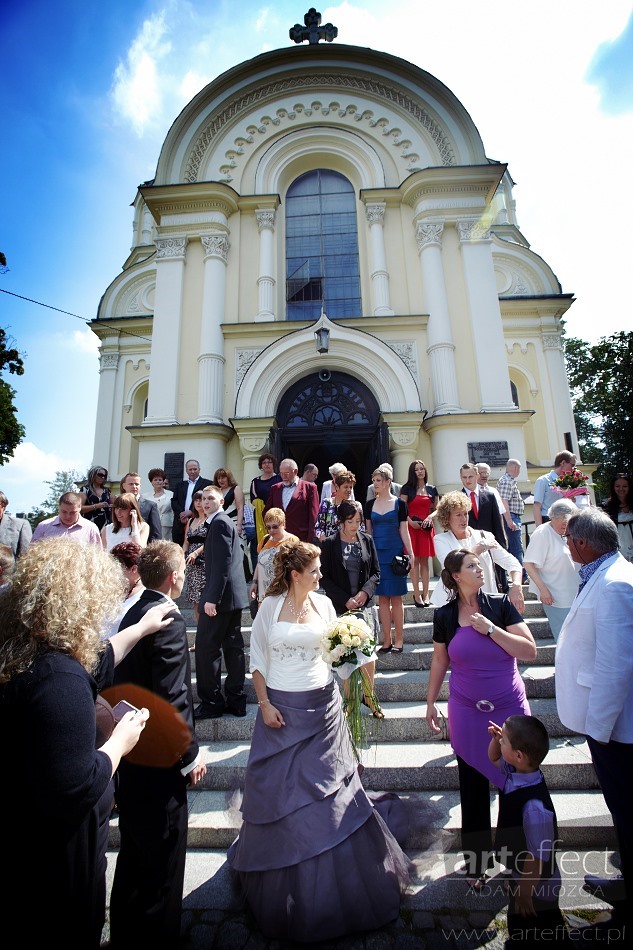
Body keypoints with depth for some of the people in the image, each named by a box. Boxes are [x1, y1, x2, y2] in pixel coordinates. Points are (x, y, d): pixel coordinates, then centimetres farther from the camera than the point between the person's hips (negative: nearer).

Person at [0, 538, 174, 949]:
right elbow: (77, 788, -35)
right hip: (58, 853, -8)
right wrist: (120, 741, -17)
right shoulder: (58, 678, -37)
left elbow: (91, 664, 10)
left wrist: (141, 629, 19)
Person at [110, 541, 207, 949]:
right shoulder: (170, 619, -26)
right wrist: (190, 756, -13)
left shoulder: (134, 613, 0)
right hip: (160, 761, -9)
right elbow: (172, 698, -26)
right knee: (163, 857, 12)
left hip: (132, 750, 9)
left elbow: (126, 680, 8)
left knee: (134, 849, 27)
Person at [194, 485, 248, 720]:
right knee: (233, 646, 13)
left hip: (220, 595, -10)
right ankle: (236, 699, 22)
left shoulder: (219, 523, -13)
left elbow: (222, 563, -21)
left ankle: (211, 702, 9)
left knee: (206, 647, -1)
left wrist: (212, 598, -22)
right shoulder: (226, 521, 17)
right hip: (233, 595, 10)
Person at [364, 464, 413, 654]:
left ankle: (399, 639, 13)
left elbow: (404, 531, 0)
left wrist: (410, 553, -7)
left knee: (396, 596, 2)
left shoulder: (399, 504, 0)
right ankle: (387, 640, 15)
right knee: (382, 597, 6)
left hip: (395, 552, -3)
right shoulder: (369, 505, 7)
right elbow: (368, 531, 11)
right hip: (377, 553, 3)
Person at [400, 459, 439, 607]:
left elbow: (437, 509, 14)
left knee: (424, 561, 6)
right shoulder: (407, 488, 2)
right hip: (411, 527, -3)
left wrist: (430, 517, -5)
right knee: (415, 560, -3)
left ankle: (426, 594, 11)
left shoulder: (432, 489, 12)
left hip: (426, 527, 3)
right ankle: (417, 595, 2)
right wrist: (411, 522, -15)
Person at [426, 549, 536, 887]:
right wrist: (430, 703, 9)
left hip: (510, 709, 0)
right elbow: (439, 661, 5)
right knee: (473, 787, 13)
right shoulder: (444, 616, -6)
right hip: (467, 713, 1)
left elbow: (530, 651, -11)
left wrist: (490, 629, -21)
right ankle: (477, 859, 35)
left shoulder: (500, 604, -8)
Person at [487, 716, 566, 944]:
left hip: (536, 886, -7)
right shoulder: (515, 771, -18)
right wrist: (496, 739, -18)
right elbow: (494, 758, 3)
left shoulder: (534, 807, -42)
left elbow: (538, 857, -31)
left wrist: (524, 892, -16)